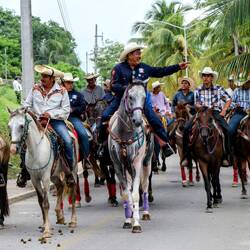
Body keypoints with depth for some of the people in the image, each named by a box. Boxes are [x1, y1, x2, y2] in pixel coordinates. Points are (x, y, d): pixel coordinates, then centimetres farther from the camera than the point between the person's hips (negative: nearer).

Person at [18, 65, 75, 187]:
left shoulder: (61, 91, -1)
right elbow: (27, 105, 10)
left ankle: (69, 171, -8)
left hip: (55, 120, -2)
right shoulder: (35, 89, 6)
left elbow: (66, 110, -4)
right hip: (37, 120, 2)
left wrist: (51, 114, -15)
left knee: (67, 141, -24)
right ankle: (24, 171, -1)